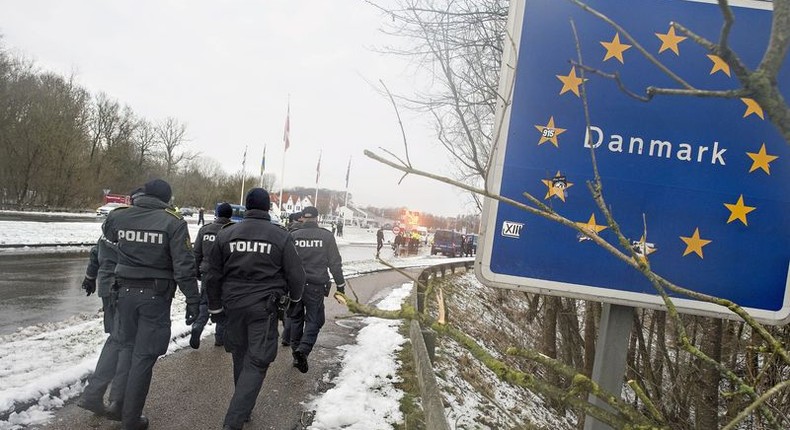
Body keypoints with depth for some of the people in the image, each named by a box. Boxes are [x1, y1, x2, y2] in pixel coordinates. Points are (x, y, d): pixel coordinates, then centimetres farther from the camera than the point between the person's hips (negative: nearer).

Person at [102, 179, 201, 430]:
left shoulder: (119, 216, 1)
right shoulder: (173, 222, -12)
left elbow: (107, 233, 26)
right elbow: (184, 266, -15)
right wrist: (193, 300, -9)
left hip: (126, 290, 4)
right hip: (156, 295, -4)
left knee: (127, 349, 20)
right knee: (144, 356, 2)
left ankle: (120, 406, 30)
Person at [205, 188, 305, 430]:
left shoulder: (226, 234, 4)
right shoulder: (281, 237, -5)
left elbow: (213, 276, 9)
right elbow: (295, 274, -2)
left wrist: (215, 307, 21)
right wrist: (294, 297, 19)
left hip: (233, 304, 4)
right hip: (264, 307, -4)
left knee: (240, 357, 20)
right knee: (256, 363, 0)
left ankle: (244, 408, 34)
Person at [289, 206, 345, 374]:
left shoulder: (293, 236, 2)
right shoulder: (326, 236, -1)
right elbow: (335, 262, 0)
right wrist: (340, 284, 8)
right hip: (315, 286, -2)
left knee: (296, 319, 15)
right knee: (314, 319, 5)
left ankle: (296, 352, 20)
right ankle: (304, 349, -16)